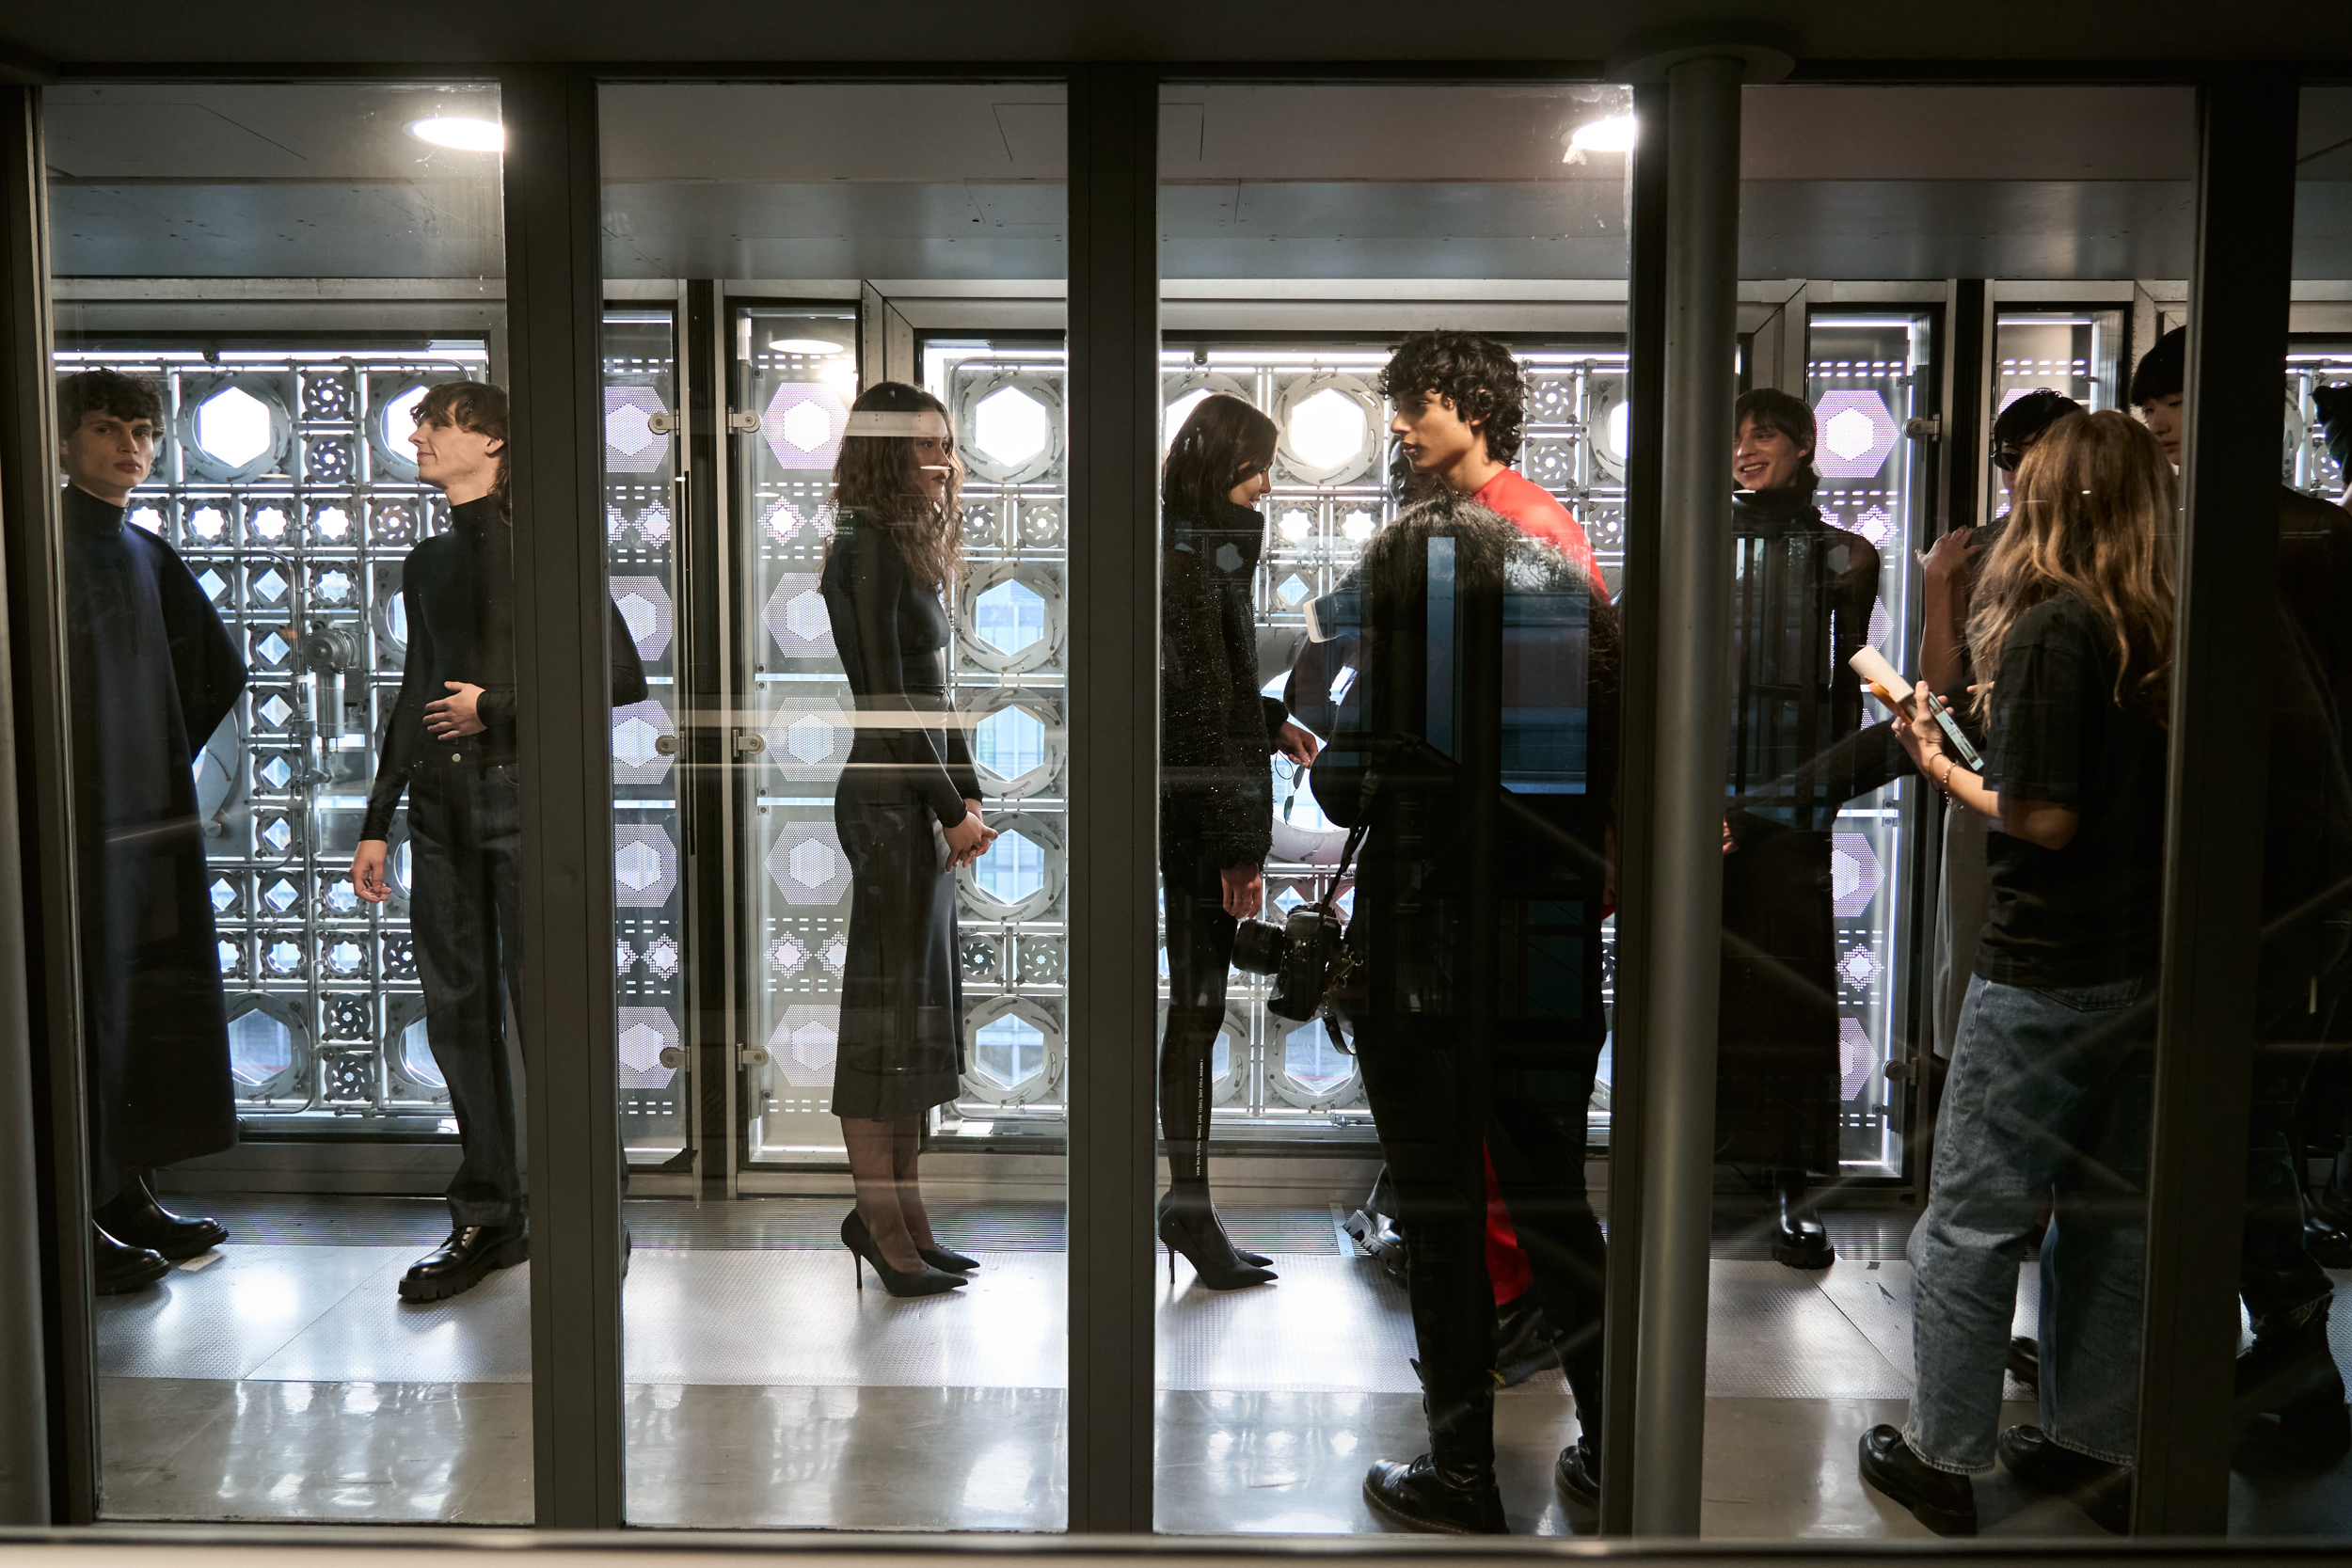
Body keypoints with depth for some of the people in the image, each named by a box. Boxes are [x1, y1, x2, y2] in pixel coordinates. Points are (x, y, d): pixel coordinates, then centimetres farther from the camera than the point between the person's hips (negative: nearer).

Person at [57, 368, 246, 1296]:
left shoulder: (147, 556, 16)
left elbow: (220, 669, 26)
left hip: (148, 812, 8)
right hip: (77, 817, -8)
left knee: (143, 1002, 11)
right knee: (82, 1007, -4)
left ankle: (127, 1196, 22)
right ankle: (76, 1221, 4)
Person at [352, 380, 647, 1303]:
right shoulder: (428, 563, 19)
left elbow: (622, 676, -6)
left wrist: (500, 707, -7)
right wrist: (377, 820, 19)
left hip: (522, 787, -6)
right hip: (441, 801, 6)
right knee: (458, 1010, 7)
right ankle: (485, 1218, 17)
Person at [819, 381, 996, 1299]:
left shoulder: (909, 549, 17)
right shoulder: (867, 548, -11)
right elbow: (885, 697, -16)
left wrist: (964, 795, 8)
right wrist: (953, 808, -13)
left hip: (921, 799, 10)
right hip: (887, 799, -10)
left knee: (918, 1006, 12)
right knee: (888, 1002, -4)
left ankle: (896, 1207, 21)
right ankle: (881, 1218, 6)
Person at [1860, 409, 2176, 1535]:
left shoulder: (2051, 628, -15)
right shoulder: (2164, 635, 6)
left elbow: (2044, 818, -18)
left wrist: (1943, 771, -3)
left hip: (2045, 974, -8)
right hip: (2147, 967, 8)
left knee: (1970, 1222, 4)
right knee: (2108, 1217, 17)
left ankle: (1943, 1456, 15)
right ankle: (2090, 1446, 29)